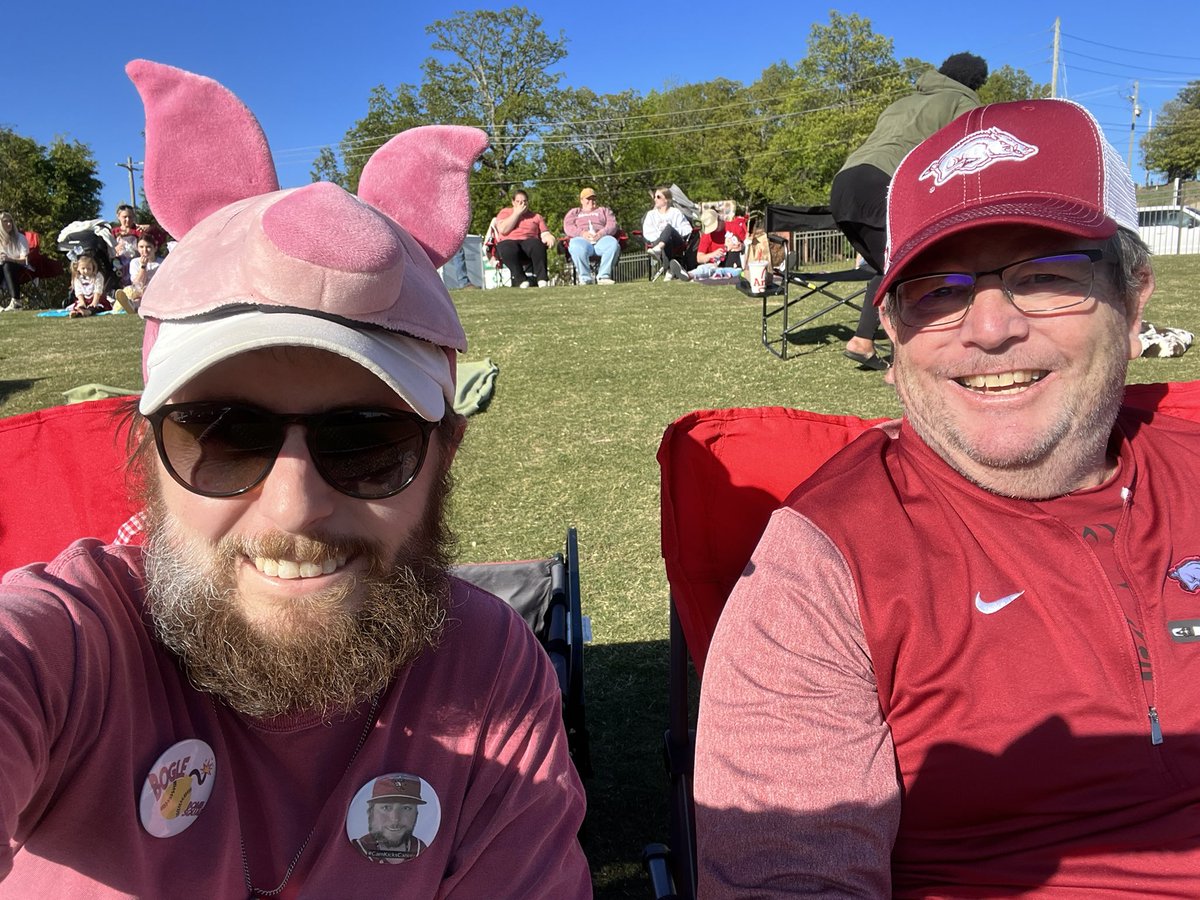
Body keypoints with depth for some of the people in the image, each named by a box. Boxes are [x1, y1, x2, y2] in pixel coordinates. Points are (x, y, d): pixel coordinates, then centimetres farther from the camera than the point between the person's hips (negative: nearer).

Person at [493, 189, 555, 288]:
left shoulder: (536, 216, 25)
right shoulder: (505, 212, 20)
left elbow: (545, 234, 14)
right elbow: (503, 229, 0)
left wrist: (549, 238, -11)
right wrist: (517, 213, 3)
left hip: (528, 242, 1)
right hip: (508, 242, -1)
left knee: (537, 244, -35)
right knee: (509, 249, -39)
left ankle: (542, 278, -39)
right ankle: (521, 280, -37)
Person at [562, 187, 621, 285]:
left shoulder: (604, 210, 31)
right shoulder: (573, 212, 29)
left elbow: (612, 225, 12)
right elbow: (568, 227, 9)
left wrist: (601, 233, -11)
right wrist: (582, 233, -11)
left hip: (601, 239, 1)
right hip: (582, 239, -1)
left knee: (613, 243, -35)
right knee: (577, 247, -39)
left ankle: (603, 276, -35)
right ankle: (585, 278, -36)